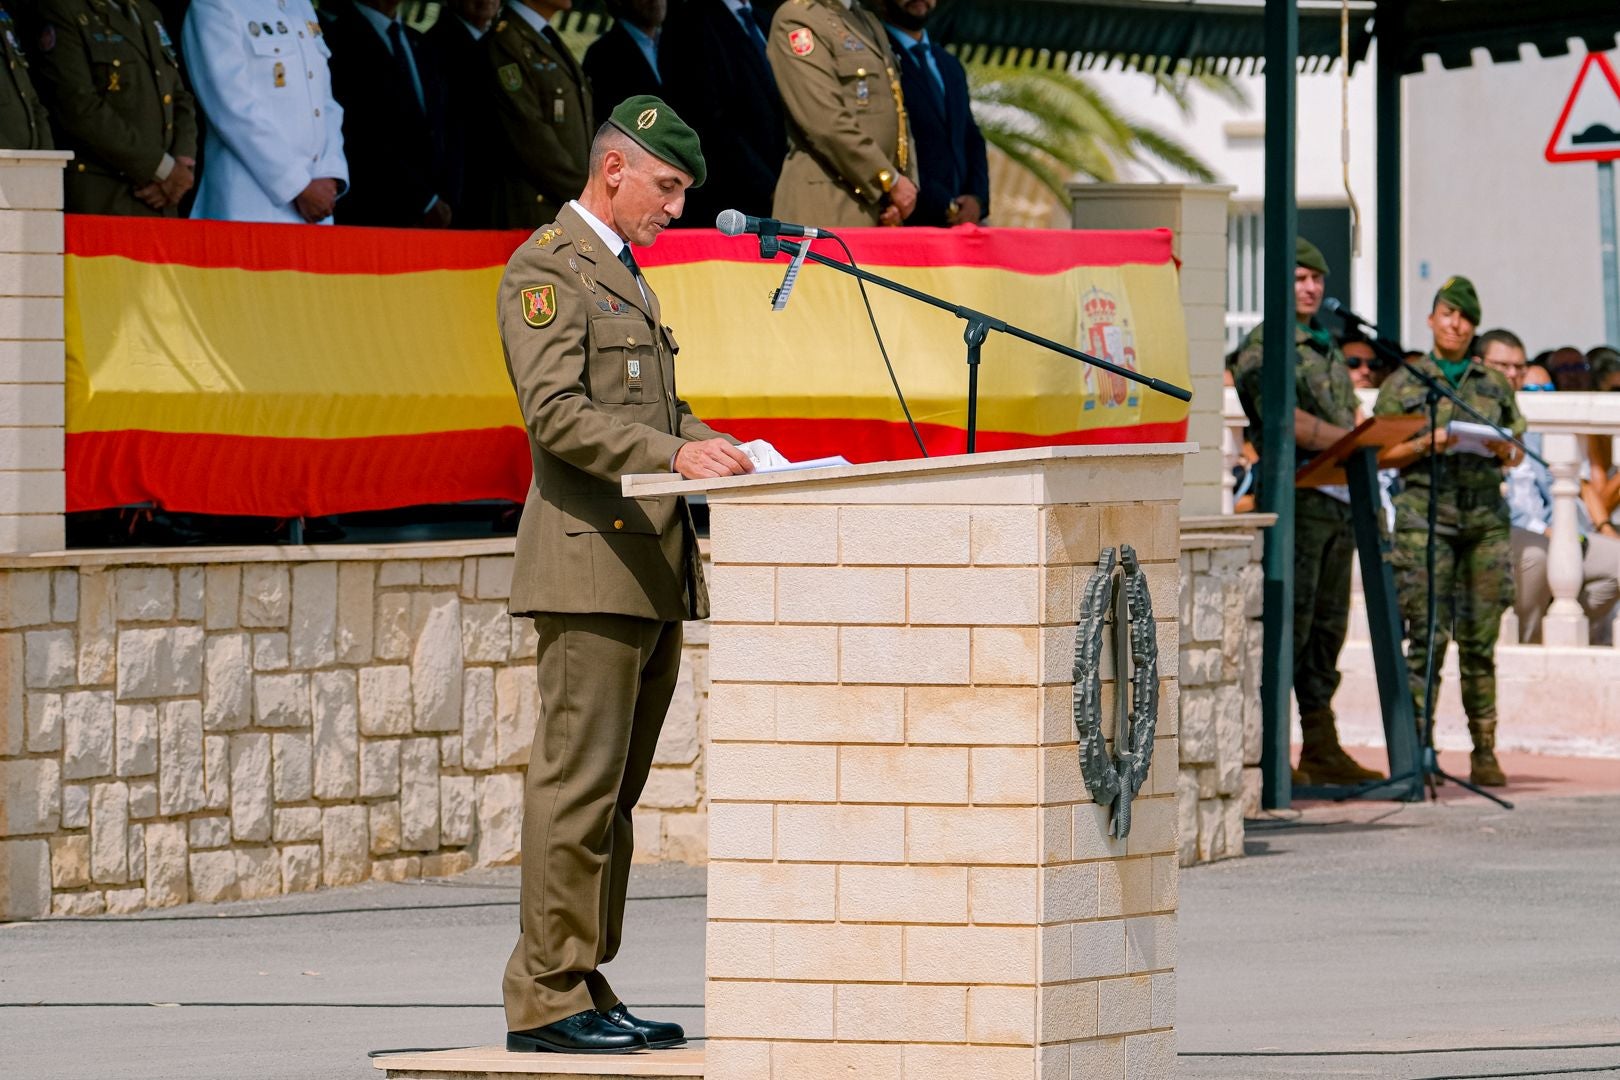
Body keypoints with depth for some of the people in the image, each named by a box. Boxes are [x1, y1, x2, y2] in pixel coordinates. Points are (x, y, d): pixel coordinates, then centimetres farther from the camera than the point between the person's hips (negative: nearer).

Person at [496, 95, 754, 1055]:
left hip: (654, 571, 10)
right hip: (590, 558, -10)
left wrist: (717, 452, 8)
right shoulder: (547, 267, -7)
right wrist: (673, 454, -26)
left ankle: (584, 986, 13)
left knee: (615, 793, 10)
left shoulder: (627, 275, 23)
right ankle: (547, 997, -8)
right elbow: (557, 412, -18)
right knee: (577, 786, -9)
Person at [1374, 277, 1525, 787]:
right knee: (1428, 635, -11)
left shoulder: (1493, 386, 15)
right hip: (1425, 512, -3)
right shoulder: (1404, 384, 7)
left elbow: (1516, 455, 18)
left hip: (1486, 517, 3)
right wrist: (1429, 444, -12)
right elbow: (1382, 454, 4)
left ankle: (1485, 752, 4)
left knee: (1480, 638, 1)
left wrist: (1503, 450, -4)